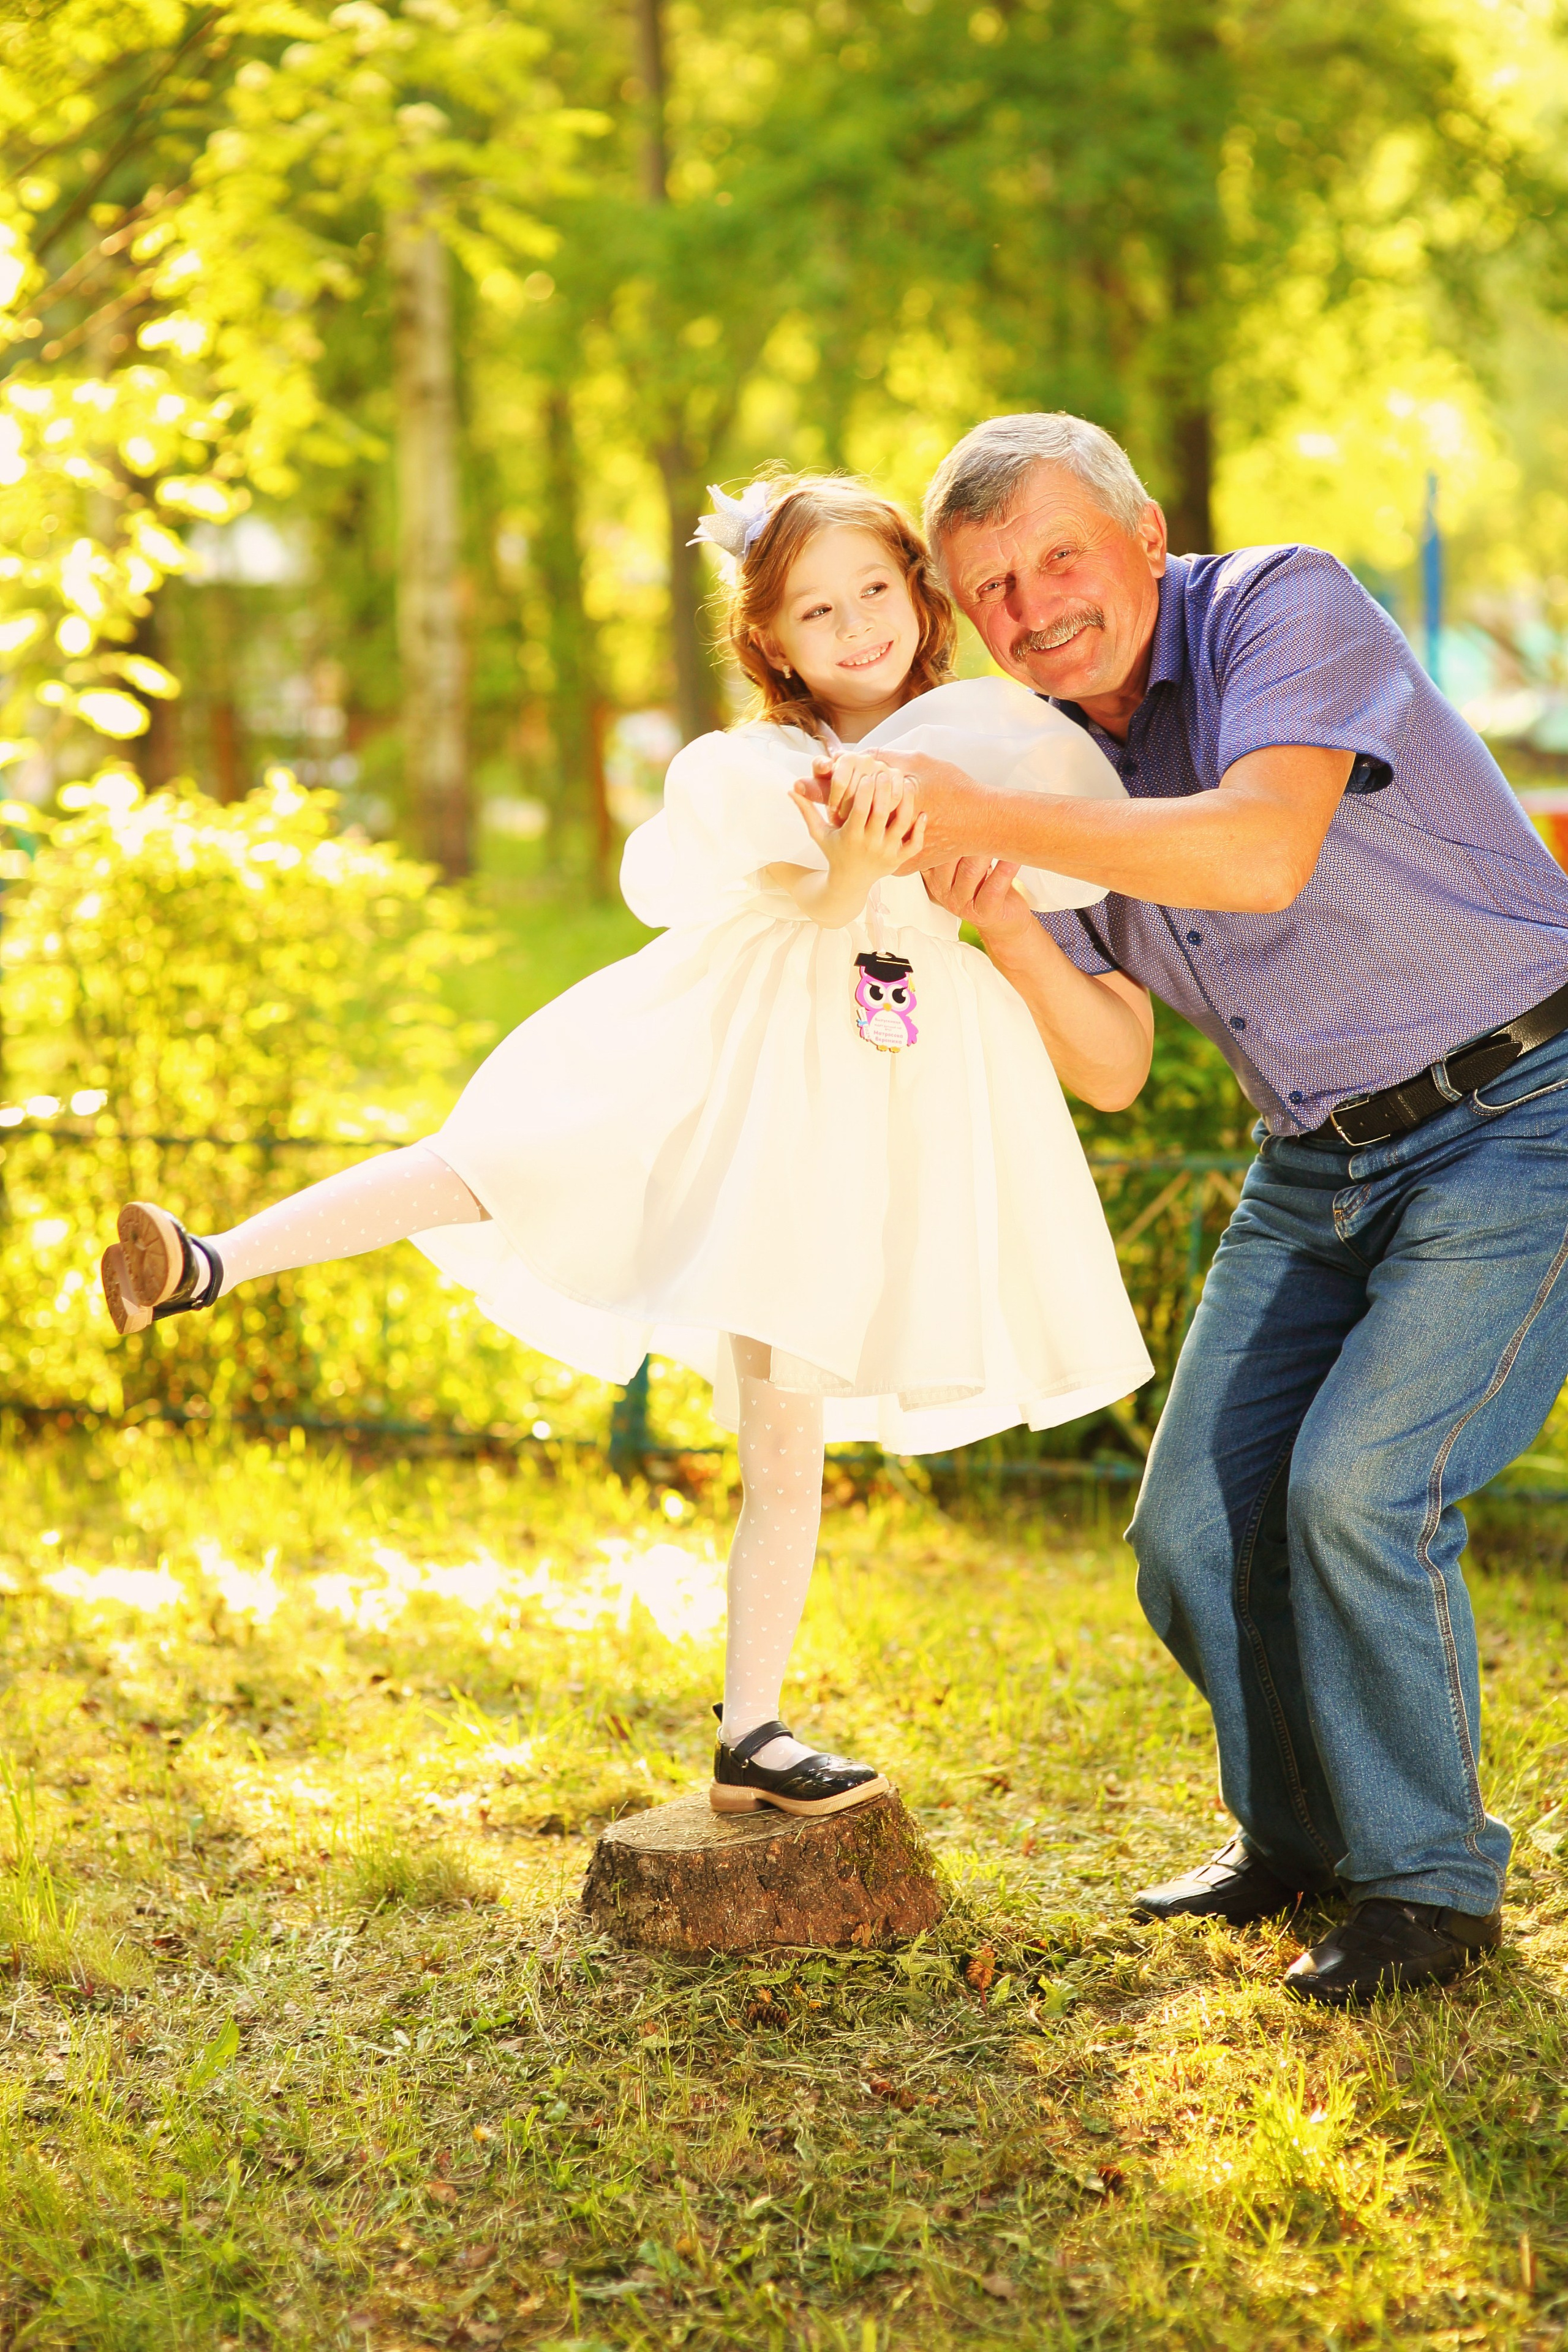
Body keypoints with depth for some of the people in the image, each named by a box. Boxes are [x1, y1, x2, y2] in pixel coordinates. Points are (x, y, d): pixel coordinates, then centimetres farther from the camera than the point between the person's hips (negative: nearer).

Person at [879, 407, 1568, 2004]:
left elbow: (1262, 853, -36)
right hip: (1321, 1158, 7)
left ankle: (1428, 1882, 2)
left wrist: (990, 816, -32)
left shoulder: (1284, 607, -17)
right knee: (1196, 1524, 3)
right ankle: (1300, 1834, 26)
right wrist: (973, 892, -7)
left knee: (1361, 1484, -18)